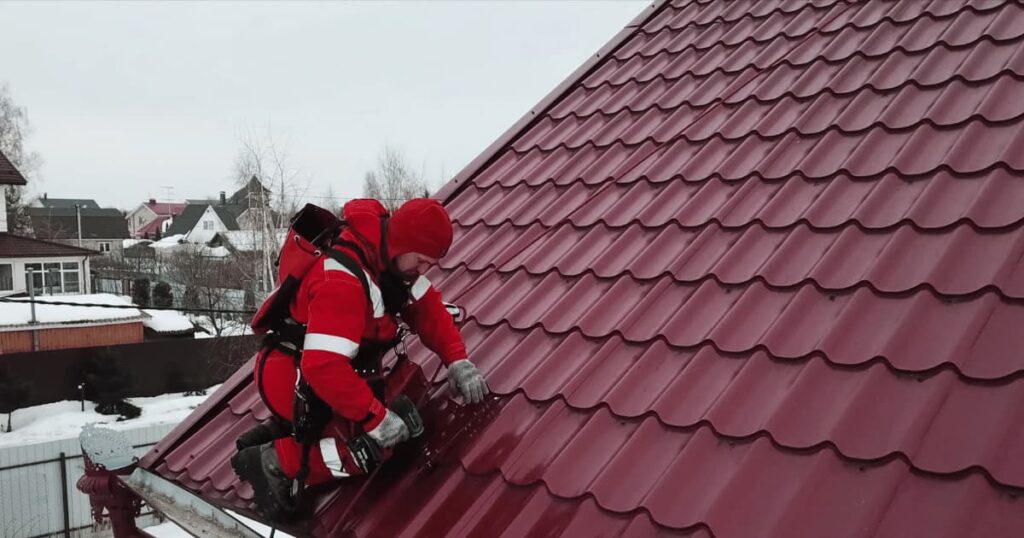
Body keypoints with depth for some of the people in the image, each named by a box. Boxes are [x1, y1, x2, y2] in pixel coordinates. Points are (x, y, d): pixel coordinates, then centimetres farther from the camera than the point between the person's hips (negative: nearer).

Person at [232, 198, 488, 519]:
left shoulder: (389, 257, -3)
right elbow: (323, 366, -36)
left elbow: (427, 309, 3)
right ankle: (278, 460, -5)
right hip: (296, 381, -10)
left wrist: (457, 361, -12)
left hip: (336, 373, 10)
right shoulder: (342, 281, -31)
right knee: (375, 447, -17)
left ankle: (285, 430, 11)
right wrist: (376, 417, -31)